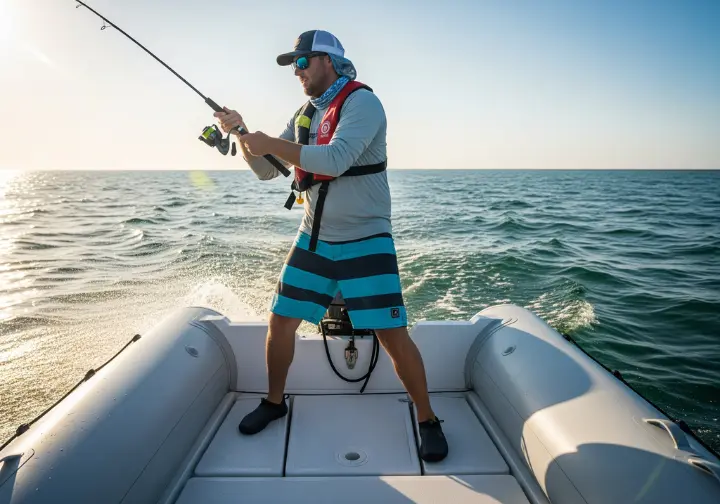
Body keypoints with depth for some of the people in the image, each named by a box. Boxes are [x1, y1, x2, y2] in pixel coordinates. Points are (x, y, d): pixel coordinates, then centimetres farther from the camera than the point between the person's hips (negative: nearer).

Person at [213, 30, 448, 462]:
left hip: (365, 241, -6)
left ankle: (428, 420, 13)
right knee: (281, 321, 8)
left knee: (393, 335, -8)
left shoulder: (361, 101, -10)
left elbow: (336, 160, -27)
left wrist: (270, 143, -19)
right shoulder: (306, 114, 12)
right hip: (314, 240, 7)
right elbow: (266, 171, 13)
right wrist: (242, 134, -3)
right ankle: (274, 402, 31)